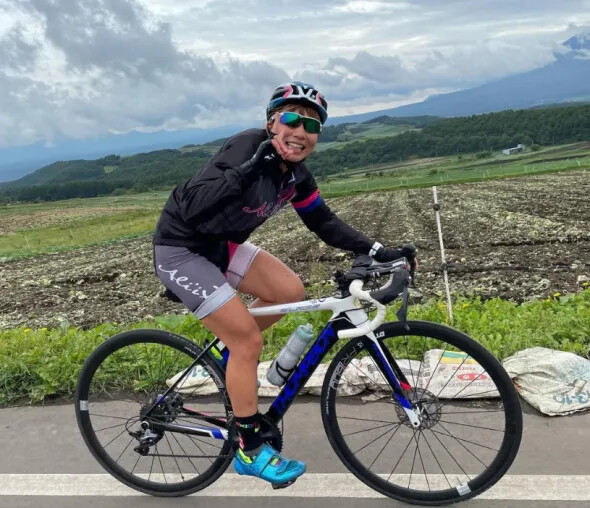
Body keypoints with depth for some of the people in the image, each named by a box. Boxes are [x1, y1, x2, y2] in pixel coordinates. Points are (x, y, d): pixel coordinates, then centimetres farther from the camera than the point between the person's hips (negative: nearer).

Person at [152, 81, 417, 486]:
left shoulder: (296, 175, -3)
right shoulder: (246, 148, -26)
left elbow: (325, 223, 4)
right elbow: (192, 208, -32)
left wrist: (377, 251, -5)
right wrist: (244, 172, -42)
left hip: (221, 246, 8)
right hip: (181, 251, -8)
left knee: (290, 291, -1)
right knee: (249, 340, -10)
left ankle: (227, 352, 22)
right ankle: (250, 450, 7)